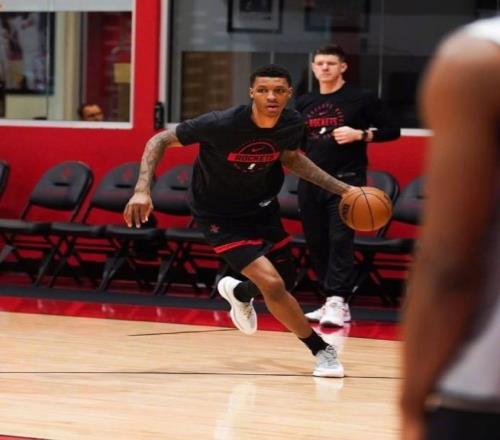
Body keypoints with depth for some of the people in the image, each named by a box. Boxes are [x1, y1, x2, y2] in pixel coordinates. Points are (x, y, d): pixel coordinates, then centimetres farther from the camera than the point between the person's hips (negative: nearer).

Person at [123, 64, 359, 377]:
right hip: (221, 216, -6)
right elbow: (161, 141, -20)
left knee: (286, 280, 16)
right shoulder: (222, 125, -32)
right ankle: (322, 351, 0)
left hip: (262, 207, 6)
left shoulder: (293, 125, -16)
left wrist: (341, 188, 1)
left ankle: (238, 292, 50)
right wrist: (143, 190, -32)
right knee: (272, 284, -19)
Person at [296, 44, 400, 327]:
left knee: (341, 239, -15)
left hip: (347, 179, -5)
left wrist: (360, 135, -15)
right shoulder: (304, 104, 12)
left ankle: (338, 302, -20)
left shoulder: (361, 99, -2)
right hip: (310, 181, 5)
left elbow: (392, 131, -2)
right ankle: (331, 301, 16)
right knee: (316, 242, 6)